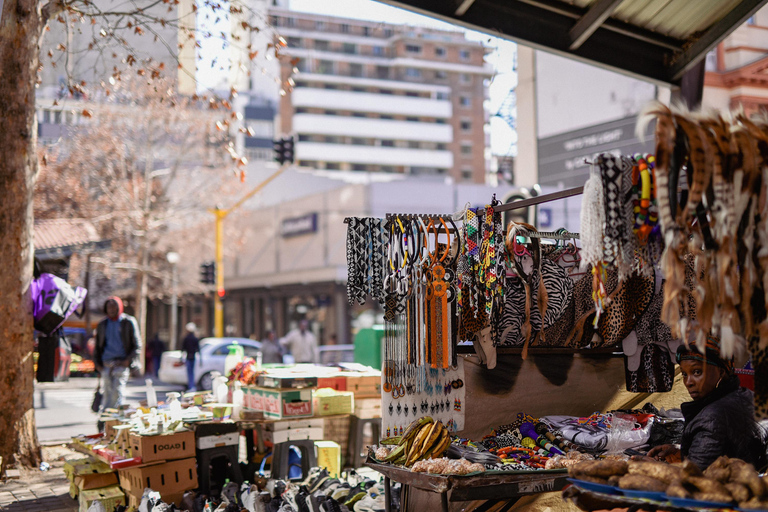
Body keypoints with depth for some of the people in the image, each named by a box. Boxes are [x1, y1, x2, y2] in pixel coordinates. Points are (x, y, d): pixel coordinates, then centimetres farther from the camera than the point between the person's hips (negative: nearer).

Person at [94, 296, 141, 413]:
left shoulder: (129, 322, 3)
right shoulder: (102, 325, 16)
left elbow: (137, 345, 2)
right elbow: (97, 346, 23)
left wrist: (128, 361, -9)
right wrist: (97, 363, 10)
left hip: (121, 364, -4)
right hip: (106, 365, 4)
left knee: (117, 392, -11)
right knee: (106, 393, 3)